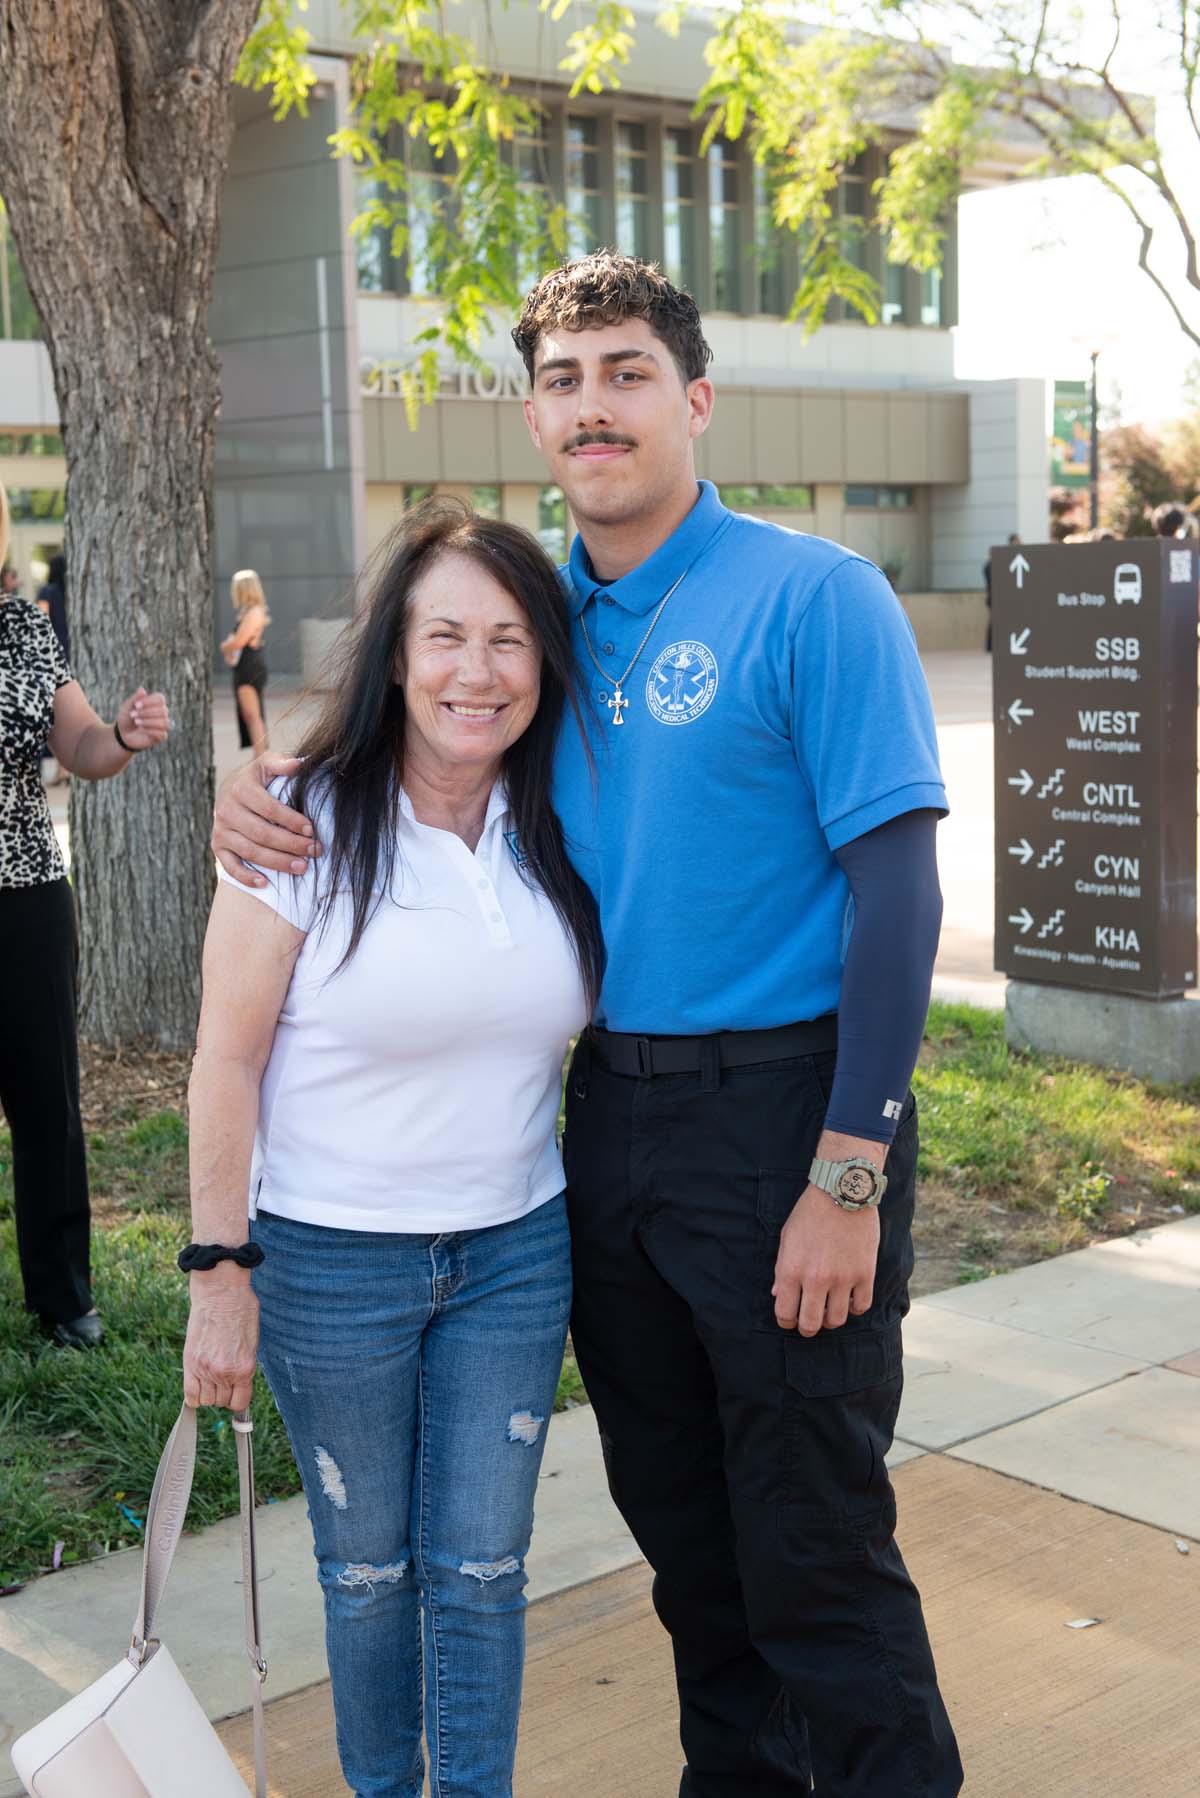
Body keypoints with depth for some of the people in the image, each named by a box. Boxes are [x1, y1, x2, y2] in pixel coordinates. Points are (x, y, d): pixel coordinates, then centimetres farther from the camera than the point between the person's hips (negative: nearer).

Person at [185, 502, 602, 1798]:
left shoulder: (558, 830, -2)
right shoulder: (311, 823, -12)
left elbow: (585, 1018, 10)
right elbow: (227, 1061, -10)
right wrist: (219, 1275, -12)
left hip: (516, 1252, 3)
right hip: (331, 1256, -2)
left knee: (480, 1563, 10)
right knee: (367, 1565, 13)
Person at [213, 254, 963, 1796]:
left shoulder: (812, 597, -11)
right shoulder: (545, 615, 8)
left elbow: (895, 889, -15)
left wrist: (849, 1179, -20)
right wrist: (267, 789, -1)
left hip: (781, 1107, -6)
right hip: (608, 1107, 7)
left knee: (813, 1545, 2)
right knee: (678, 1523, 19)